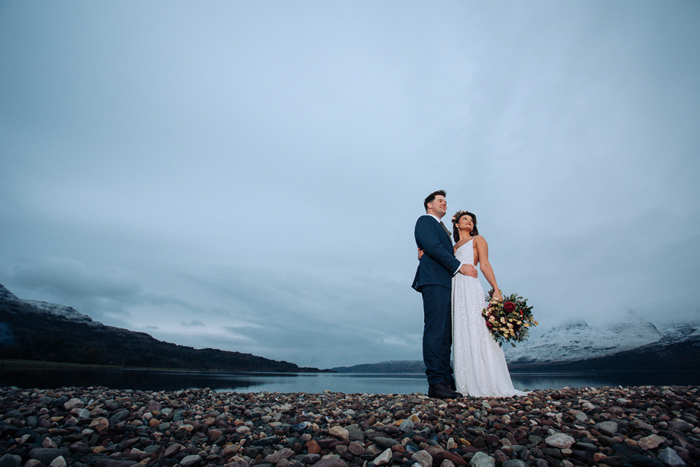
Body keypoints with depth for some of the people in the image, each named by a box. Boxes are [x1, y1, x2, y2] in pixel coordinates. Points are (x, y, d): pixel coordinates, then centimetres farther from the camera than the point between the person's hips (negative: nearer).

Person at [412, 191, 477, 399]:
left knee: (446, 334, 5)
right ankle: (436, 383, -14)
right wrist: (459, 266, -12)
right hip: (434, 279, -9)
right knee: (435, 330, -14)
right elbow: (432, 247, -10)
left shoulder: (442, 228, 33)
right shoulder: (424, 221, 5)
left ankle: (446, 380, 8)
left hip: (446, 281, 10)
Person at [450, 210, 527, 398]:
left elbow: (485, 265, 2)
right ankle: (469, 384, 4)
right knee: (461, 334, 1)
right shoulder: (453, 247, 26)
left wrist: (496, 289, -10)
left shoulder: (477, 239, 14)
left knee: (475, 331, -9)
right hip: (455, 290, 5)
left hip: (470, 287, -4)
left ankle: (486, 384, -4)